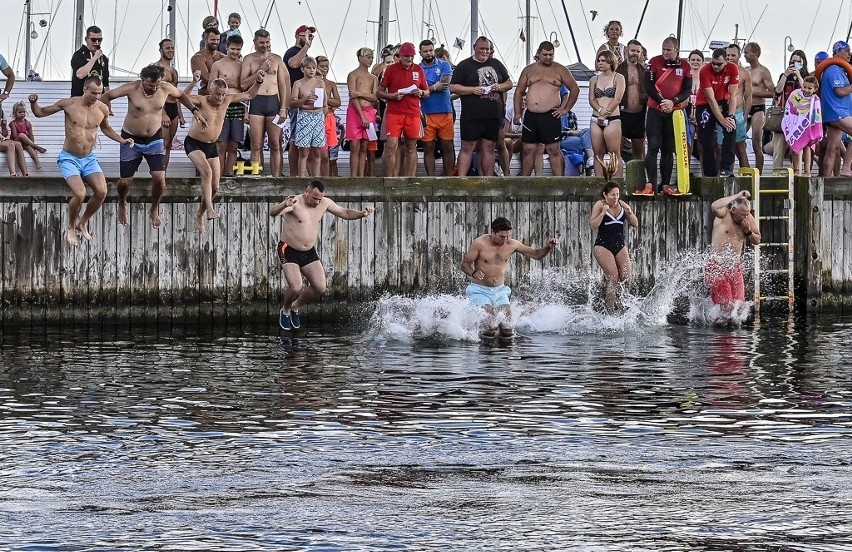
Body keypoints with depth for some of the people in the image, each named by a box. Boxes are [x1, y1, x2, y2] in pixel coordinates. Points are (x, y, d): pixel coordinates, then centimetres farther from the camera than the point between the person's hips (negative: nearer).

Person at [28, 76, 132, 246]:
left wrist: (122, 140, 8)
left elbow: (106, 128, 20)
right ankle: (71, 229, 3)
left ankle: (83, 223, 11)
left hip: (89, 159, 4)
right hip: (69, 158, -4)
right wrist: (34, 103, -21)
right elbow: (40, 112, 0)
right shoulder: (68, 104, -13)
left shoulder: (103, 109, -4)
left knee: (101, 192, -16)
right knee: (80, 194, -24)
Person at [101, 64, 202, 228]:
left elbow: (181, 96, 12)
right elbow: (107, 96, -6)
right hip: (131, 140, -2)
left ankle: (155, 210, 15)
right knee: (125, 181, 2)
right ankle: (122, 204, 38)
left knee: (159, 178, -13)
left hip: (154, 140, 2)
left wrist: (194, 110, 5)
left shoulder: (165, 88, -11)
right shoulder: (131, 89, -19)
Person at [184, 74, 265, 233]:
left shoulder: (227, 100, -2)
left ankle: (200, 214, 24)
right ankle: (209, 209, -34)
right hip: (194, 144, -6)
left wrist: (258, 82, -3)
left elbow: (249, 95, 9)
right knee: (207, 171, -32)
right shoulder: (202, 101, -18)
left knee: (215, 187, 5)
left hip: (211, 146, 6)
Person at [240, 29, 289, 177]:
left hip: (274, 101, 2)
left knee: (275, 145, 0)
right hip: (257, 102, -2)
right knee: (256, 146, -4)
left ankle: (276, 177, 1)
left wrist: (283, 109, 4)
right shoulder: (249, 59, 6)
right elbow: (244, 84, -3)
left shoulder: (276, 59, 12)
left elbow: (283, 85, 12)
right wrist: (260, 71, -9)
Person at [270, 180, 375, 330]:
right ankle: (285, 310, 13)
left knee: (320, 287, -7)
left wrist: (361, 214, -10)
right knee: (296, 288, -21)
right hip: (288, 251, -6)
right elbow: (272, 212, -40)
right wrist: (284, 205, -63)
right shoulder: (294, 203, -23)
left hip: (309, 252, 6)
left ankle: (295, 307, 21)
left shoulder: (324, 203, -3)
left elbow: (345, 213, 10)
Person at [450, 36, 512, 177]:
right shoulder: (464, 66, 2)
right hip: (472, 116, -4)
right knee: (467, 148, -5)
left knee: (488, 149, 9)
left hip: (494, 116, 4)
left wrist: (500, 87, -2)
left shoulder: (496, 64, 16)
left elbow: (509, 83, 21)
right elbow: (453, 87, -3)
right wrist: (473, 90, -15)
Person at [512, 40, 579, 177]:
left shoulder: (560, 70, 5)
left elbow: (575, 89, 6)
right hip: (530, 116, 4)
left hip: (550, 116, -3)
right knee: (528, 150, 5)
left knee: (554, 150, -6)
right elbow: (519, 92, 16)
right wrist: (517, 113, 6)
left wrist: (566, 109, 0)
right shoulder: (529, 70, 14)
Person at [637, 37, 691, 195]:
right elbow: (648, 86, -6)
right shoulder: (655, 62, -2)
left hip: (673, 112, 3)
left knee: (668, 150, 7)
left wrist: (673, 102, -12)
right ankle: (649, 184, -11)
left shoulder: (684, 66, 5)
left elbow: (687, 90, 4)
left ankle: (665, 185, 10)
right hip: (655, 111, -3)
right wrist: (661, 101, -16)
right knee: (653, 147, -9)